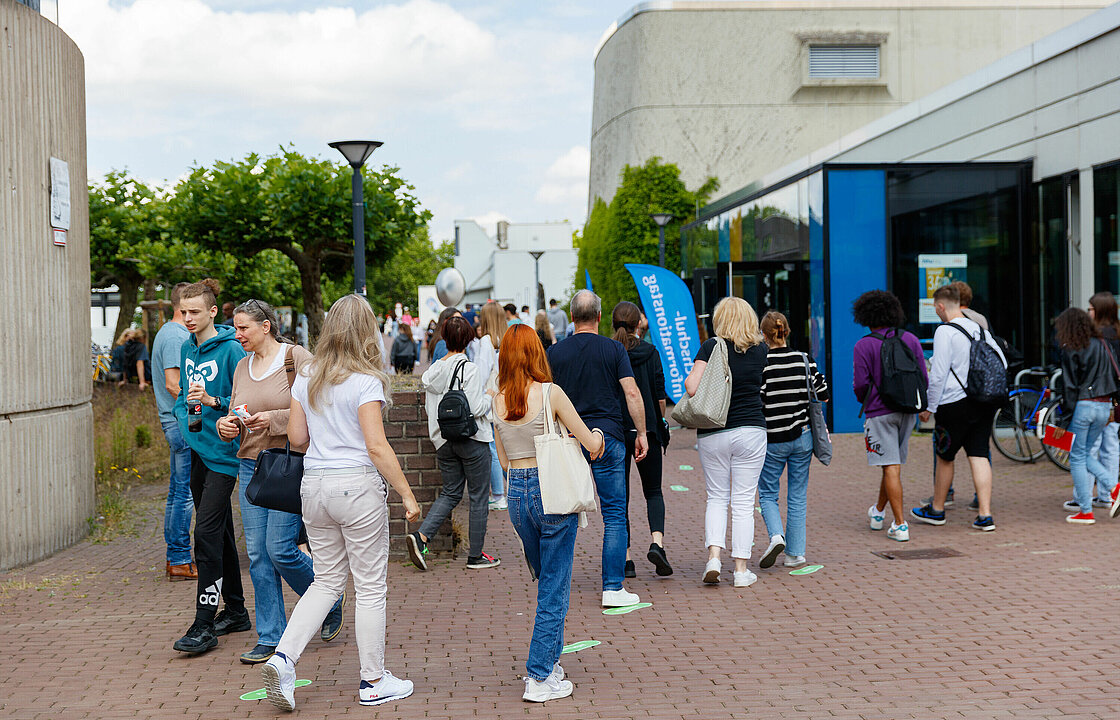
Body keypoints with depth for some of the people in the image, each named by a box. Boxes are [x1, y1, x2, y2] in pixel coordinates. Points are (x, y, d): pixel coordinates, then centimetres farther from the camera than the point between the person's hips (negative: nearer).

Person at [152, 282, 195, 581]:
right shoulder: (175, 337, -14)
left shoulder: (170, 333, 19)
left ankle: (175, 557, 20)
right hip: (183, 422, -11)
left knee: (178, 491, 14)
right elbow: (173, 383, -21)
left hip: (178, 423, 11)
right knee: (186, 492, -7)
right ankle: (180, 560, -3)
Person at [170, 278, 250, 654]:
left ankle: (204, 626, -9)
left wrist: (213, 401, -26)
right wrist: (184, 414, 4)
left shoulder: (231, 350, -12)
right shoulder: (187, 348, 11)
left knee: (207, 532, -12)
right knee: (220, 531, 15)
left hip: (223, 453, -8)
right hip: (197, 451, 8)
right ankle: (235, 611, 26)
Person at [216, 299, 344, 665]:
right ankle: (270, 638, 13)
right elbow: (235, 412, 20)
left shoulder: (298, 359, -7)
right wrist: (226, 425, -3)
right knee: (257, 553, 4)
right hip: (251, 466, 7)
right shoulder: (243, 366, 13)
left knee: (280, 549, -10)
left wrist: (274, 419, -20)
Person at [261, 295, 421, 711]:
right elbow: (377, 447, -16)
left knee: (327, 581, 17)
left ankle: (283, 657, 1)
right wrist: (406, 494, -11)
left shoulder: (305, 379, 7)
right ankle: (373, 682, 14)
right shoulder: (366, 381, -12)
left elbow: (296, 436, 11)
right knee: (370, 586, 6)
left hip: (313, 485, 6)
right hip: (357, 485, -6)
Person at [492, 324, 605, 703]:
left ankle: (548, 661, 31)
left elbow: (504, 460, 11)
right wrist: (596, 435, 15)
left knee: (546, 582, 23)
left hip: (516, 494, 5)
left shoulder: (498, 400, 2)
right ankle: (539, 678, 4)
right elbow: (591, 445, -9)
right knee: (554, 590, 3)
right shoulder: (550, 393, -12)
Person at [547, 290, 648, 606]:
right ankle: (613, 589, -3)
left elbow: (545, 398, 6)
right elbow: (632, 393, -6)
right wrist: (642, 433, 1)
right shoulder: (614, 349, -1)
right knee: (614, 515, 2)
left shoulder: (555, 352, 3)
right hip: (608, 437, -2)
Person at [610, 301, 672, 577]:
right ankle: (657, 542, -11)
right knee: (653, 491, 12)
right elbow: (660, 394, -2)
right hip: (647, 430, 0)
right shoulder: (650, 353, -1)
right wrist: (660, 422, 11)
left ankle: (625, 559, 6)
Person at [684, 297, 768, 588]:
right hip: (751, 431, 1)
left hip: (713, 433, -1)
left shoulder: (711, 347, -6)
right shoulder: (760, 349, 2)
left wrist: (687, 379, 6)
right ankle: (741, 569, 6)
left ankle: (714, 555, -4)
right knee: (743, 501, 5)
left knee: (717, 498, 12)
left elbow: (692, 386, -14)